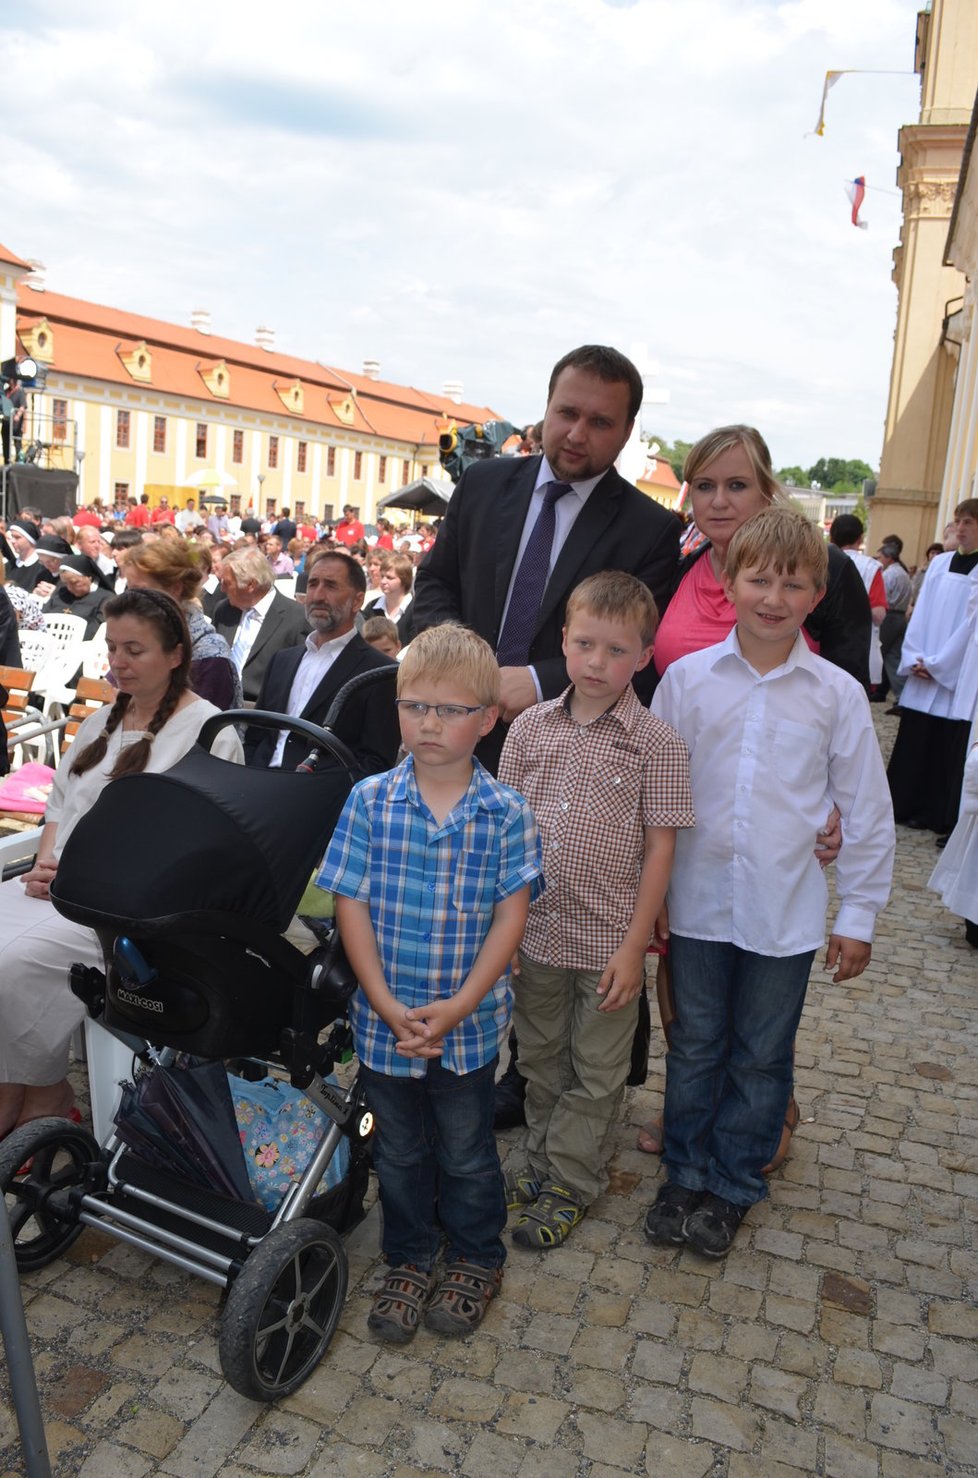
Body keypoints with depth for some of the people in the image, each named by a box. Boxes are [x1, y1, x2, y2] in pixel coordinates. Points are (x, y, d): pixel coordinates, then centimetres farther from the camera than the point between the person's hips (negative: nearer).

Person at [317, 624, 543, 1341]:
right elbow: (352, 906, -8)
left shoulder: (507, 813, -10)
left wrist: (457, 1007, -17)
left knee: (466, 1154, 18)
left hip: (470, 1023, -1)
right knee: (399, 1152, 20)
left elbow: (510, 917, -10)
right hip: (383, 1021, 1)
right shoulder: (370, 801, -9)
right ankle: (410, 1260, 43)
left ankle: (477, 1261, 43)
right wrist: (388, 1006, -15)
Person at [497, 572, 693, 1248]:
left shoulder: (656, 742, -11)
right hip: (535, 930, 4)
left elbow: (660, 847, -9)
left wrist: (634, 945, -11)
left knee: (596, 1073, 13)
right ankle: (546, 1161, 40)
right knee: (541, 1060, 20)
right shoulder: (530, 727, -1)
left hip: (609, 938, -3)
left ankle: (570, 1182, 31)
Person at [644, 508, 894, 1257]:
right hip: (698, 902, 1)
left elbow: (868, 812, 1)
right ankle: (686, 1173, 36)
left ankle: (733, 1186, 34)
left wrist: (858, 916, 2)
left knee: (761, 1058, 14)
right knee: (695, 1047, 16)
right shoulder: (687, 677, -5)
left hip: (786, 913, 0)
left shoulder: (838, 693, -6)